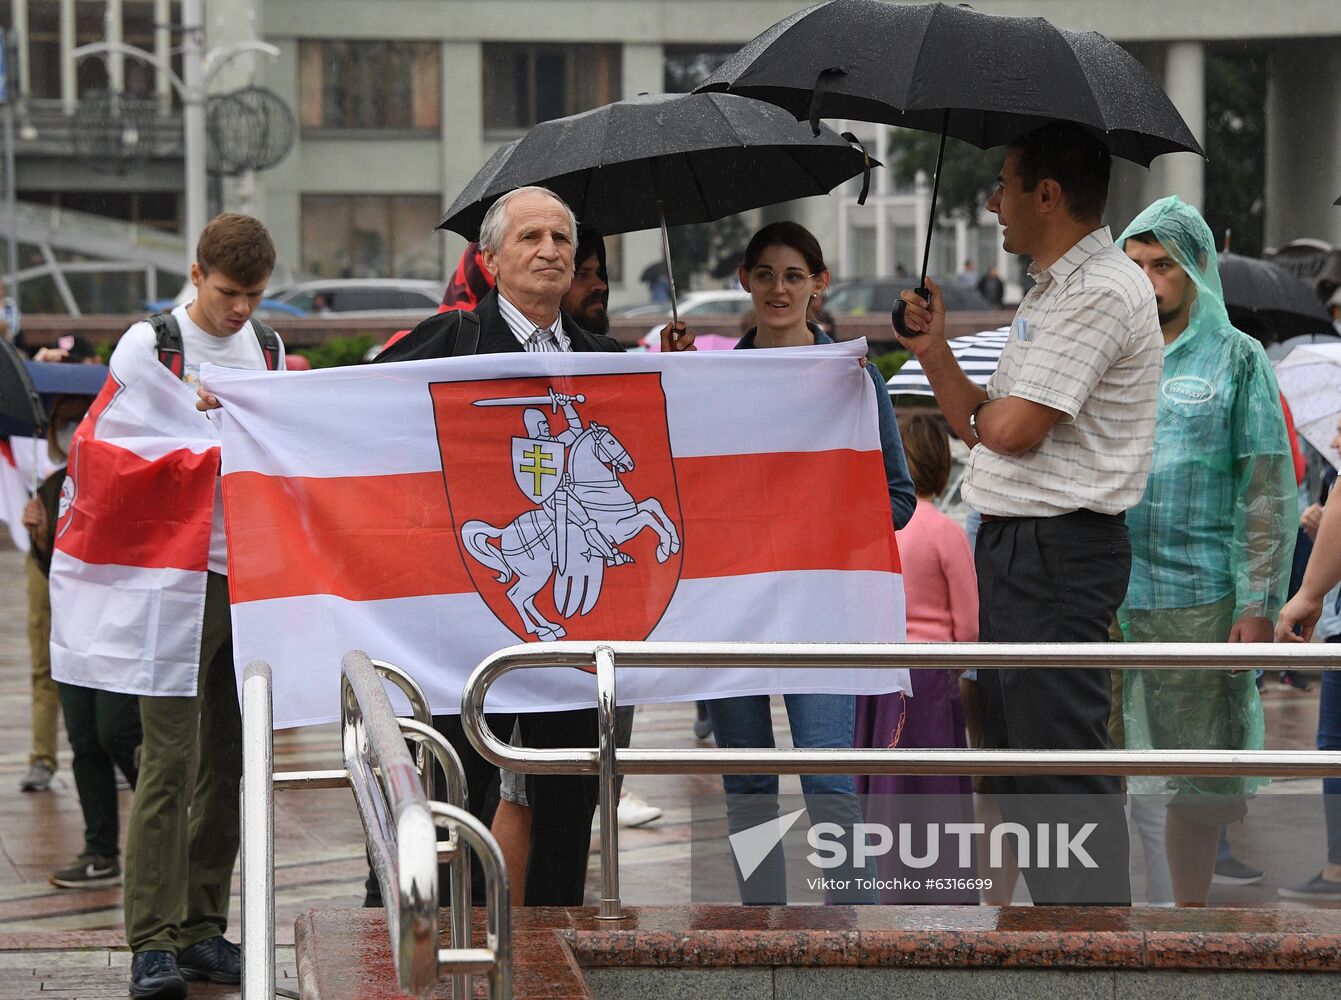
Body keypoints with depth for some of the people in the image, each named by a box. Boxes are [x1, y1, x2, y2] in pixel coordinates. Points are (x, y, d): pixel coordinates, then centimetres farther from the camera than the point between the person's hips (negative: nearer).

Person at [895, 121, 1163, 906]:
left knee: (1064, 771, -9)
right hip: (1014, 545, 11)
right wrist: (935, 352, 5)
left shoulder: (1100, 291, -16)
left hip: (1058, 551, -11)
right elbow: (984, 429, 18)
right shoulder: (1054, 290, 18)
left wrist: (981, 408, 1)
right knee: (1016, 753, 16)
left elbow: (1012, 429, -21)